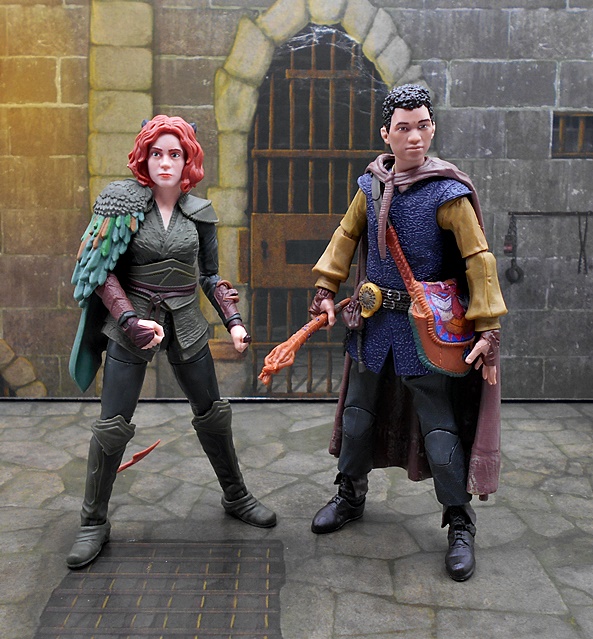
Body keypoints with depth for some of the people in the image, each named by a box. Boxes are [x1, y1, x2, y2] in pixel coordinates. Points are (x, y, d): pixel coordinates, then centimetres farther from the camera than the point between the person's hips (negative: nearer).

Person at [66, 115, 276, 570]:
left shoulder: (199, 212, 3)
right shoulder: (123, 201, -6)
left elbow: (211, 276, 10)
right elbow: (102, 271, -8)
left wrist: (233, 320, -2)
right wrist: (131, 319, -18)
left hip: (185, 324, 3)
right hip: (131, 324, -3)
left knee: (213, 414, 11)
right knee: (112, 425, -2)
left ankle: (236, 497, 32)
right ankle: (94, 523, 15)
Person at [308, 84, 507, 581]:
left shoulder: (448, 191, -14)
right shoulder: (371, 184, 2)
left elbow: (479, 259, -13)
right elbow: (347, 236, 15)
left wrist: (488, 330, -17)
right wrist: (326, 289, 9)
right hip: (374, 321, 5)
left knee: (439, 426, 0)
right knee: (358, 413, 16)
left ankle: (460, 525, 17)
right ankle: (350, 495, 38)